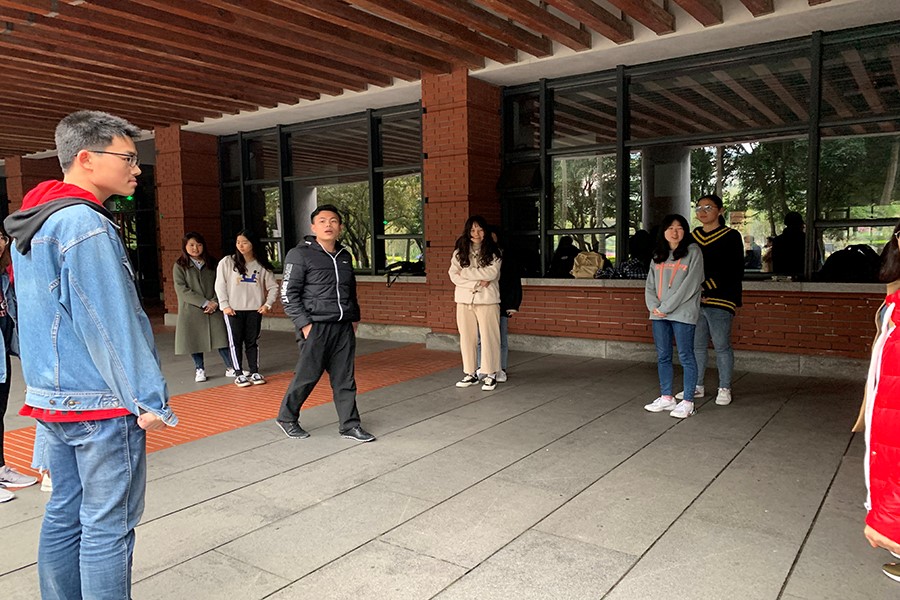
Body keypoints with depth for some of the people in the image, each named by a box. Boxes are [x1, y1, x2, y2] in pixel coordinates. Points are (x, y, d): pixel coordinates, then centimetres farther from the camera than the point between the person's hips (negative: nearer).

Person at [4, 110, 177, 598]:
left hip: (50, 399, 10)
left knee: (64, 515, 18)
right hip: (101, 405, -9)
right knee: (107, 526, 1)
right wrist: (150, 400, -16)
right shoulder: (86, 225, -18)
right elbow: (113, 324, -21)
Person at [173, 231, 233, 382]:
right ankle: (199, 369, 21)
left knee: (221, 338, -2)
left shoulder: (212, 264, 10)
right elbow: (182, 290, -9)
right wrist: (204, 302, -14)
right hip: (191, 311, -1)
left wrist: (215, 302, -12)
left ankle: (231, 367, 6)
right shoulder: (179, 266, 0)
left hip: (214, 309, 2)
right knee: (194, 340, 5)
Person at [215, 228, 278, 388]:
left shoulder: (262, 265, 3)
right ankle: (239, 374, 9)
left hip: (255, 309, 1)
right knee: (235, 342, 2)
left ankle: (254, 372, 16)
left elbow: (273, 286, 8)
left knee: (253, 341, 8)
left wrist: (268, 304, -2)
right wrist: (224, 305, -7)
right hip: (233, 309, -1)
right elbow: (220, 285, -1)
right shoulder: (227, 262, -1)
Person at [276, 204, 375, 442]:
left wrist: (354, 317, 15)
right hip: (316, 327, -5)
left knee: (345, 379, 7)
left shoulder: (345, 256, 15)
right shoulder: (300, 255, -4)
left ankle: (349, 425, 16)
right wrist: (304, 324, -13)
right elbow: (288, 294, -7)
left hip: (344, 328, 5)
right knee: (307, 376, 2)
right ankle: (287, 418, 23)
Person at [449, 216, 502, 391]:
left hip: (487, 299, -3)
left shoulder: (493, 252, 1)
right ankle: (470, 374, 18)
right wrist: (476, 283, -14)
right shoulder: (459, 252, 7)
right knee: (467, 337, 7)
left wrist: (465, 272, -9)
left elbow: (492, 273, -13)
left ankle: (490, 375, 9)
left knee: (488, 337, 0)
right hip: (464, 300, 3)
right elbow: (454, 275, -2)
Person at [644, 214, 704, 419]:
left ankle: (687, 402, 6)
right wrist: (654, 306, -7)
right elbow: (650, 284, 11)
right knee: (663, 357, 11)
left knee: (686, 356, -1)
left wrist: (666, 307, -13)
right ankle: (666, 398, 21)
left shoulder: (693, 252, -3)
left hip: (682, 313, -6)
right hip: (659, 314, 6)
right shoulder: (658, 255, 15)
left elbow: (690, 285, -11)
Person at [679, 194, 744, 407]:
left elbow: (735, 271, -7)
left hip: (720, 302, -5)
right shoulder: (692, 237, 14)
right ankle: (697, 386, 20)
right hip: (694, 301, 5)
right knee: (696, 345, 9)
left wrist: (708, 287, -15)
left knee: (722, 346, 0)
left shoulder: (731, 237, 0)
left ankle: (724, 389, 13)